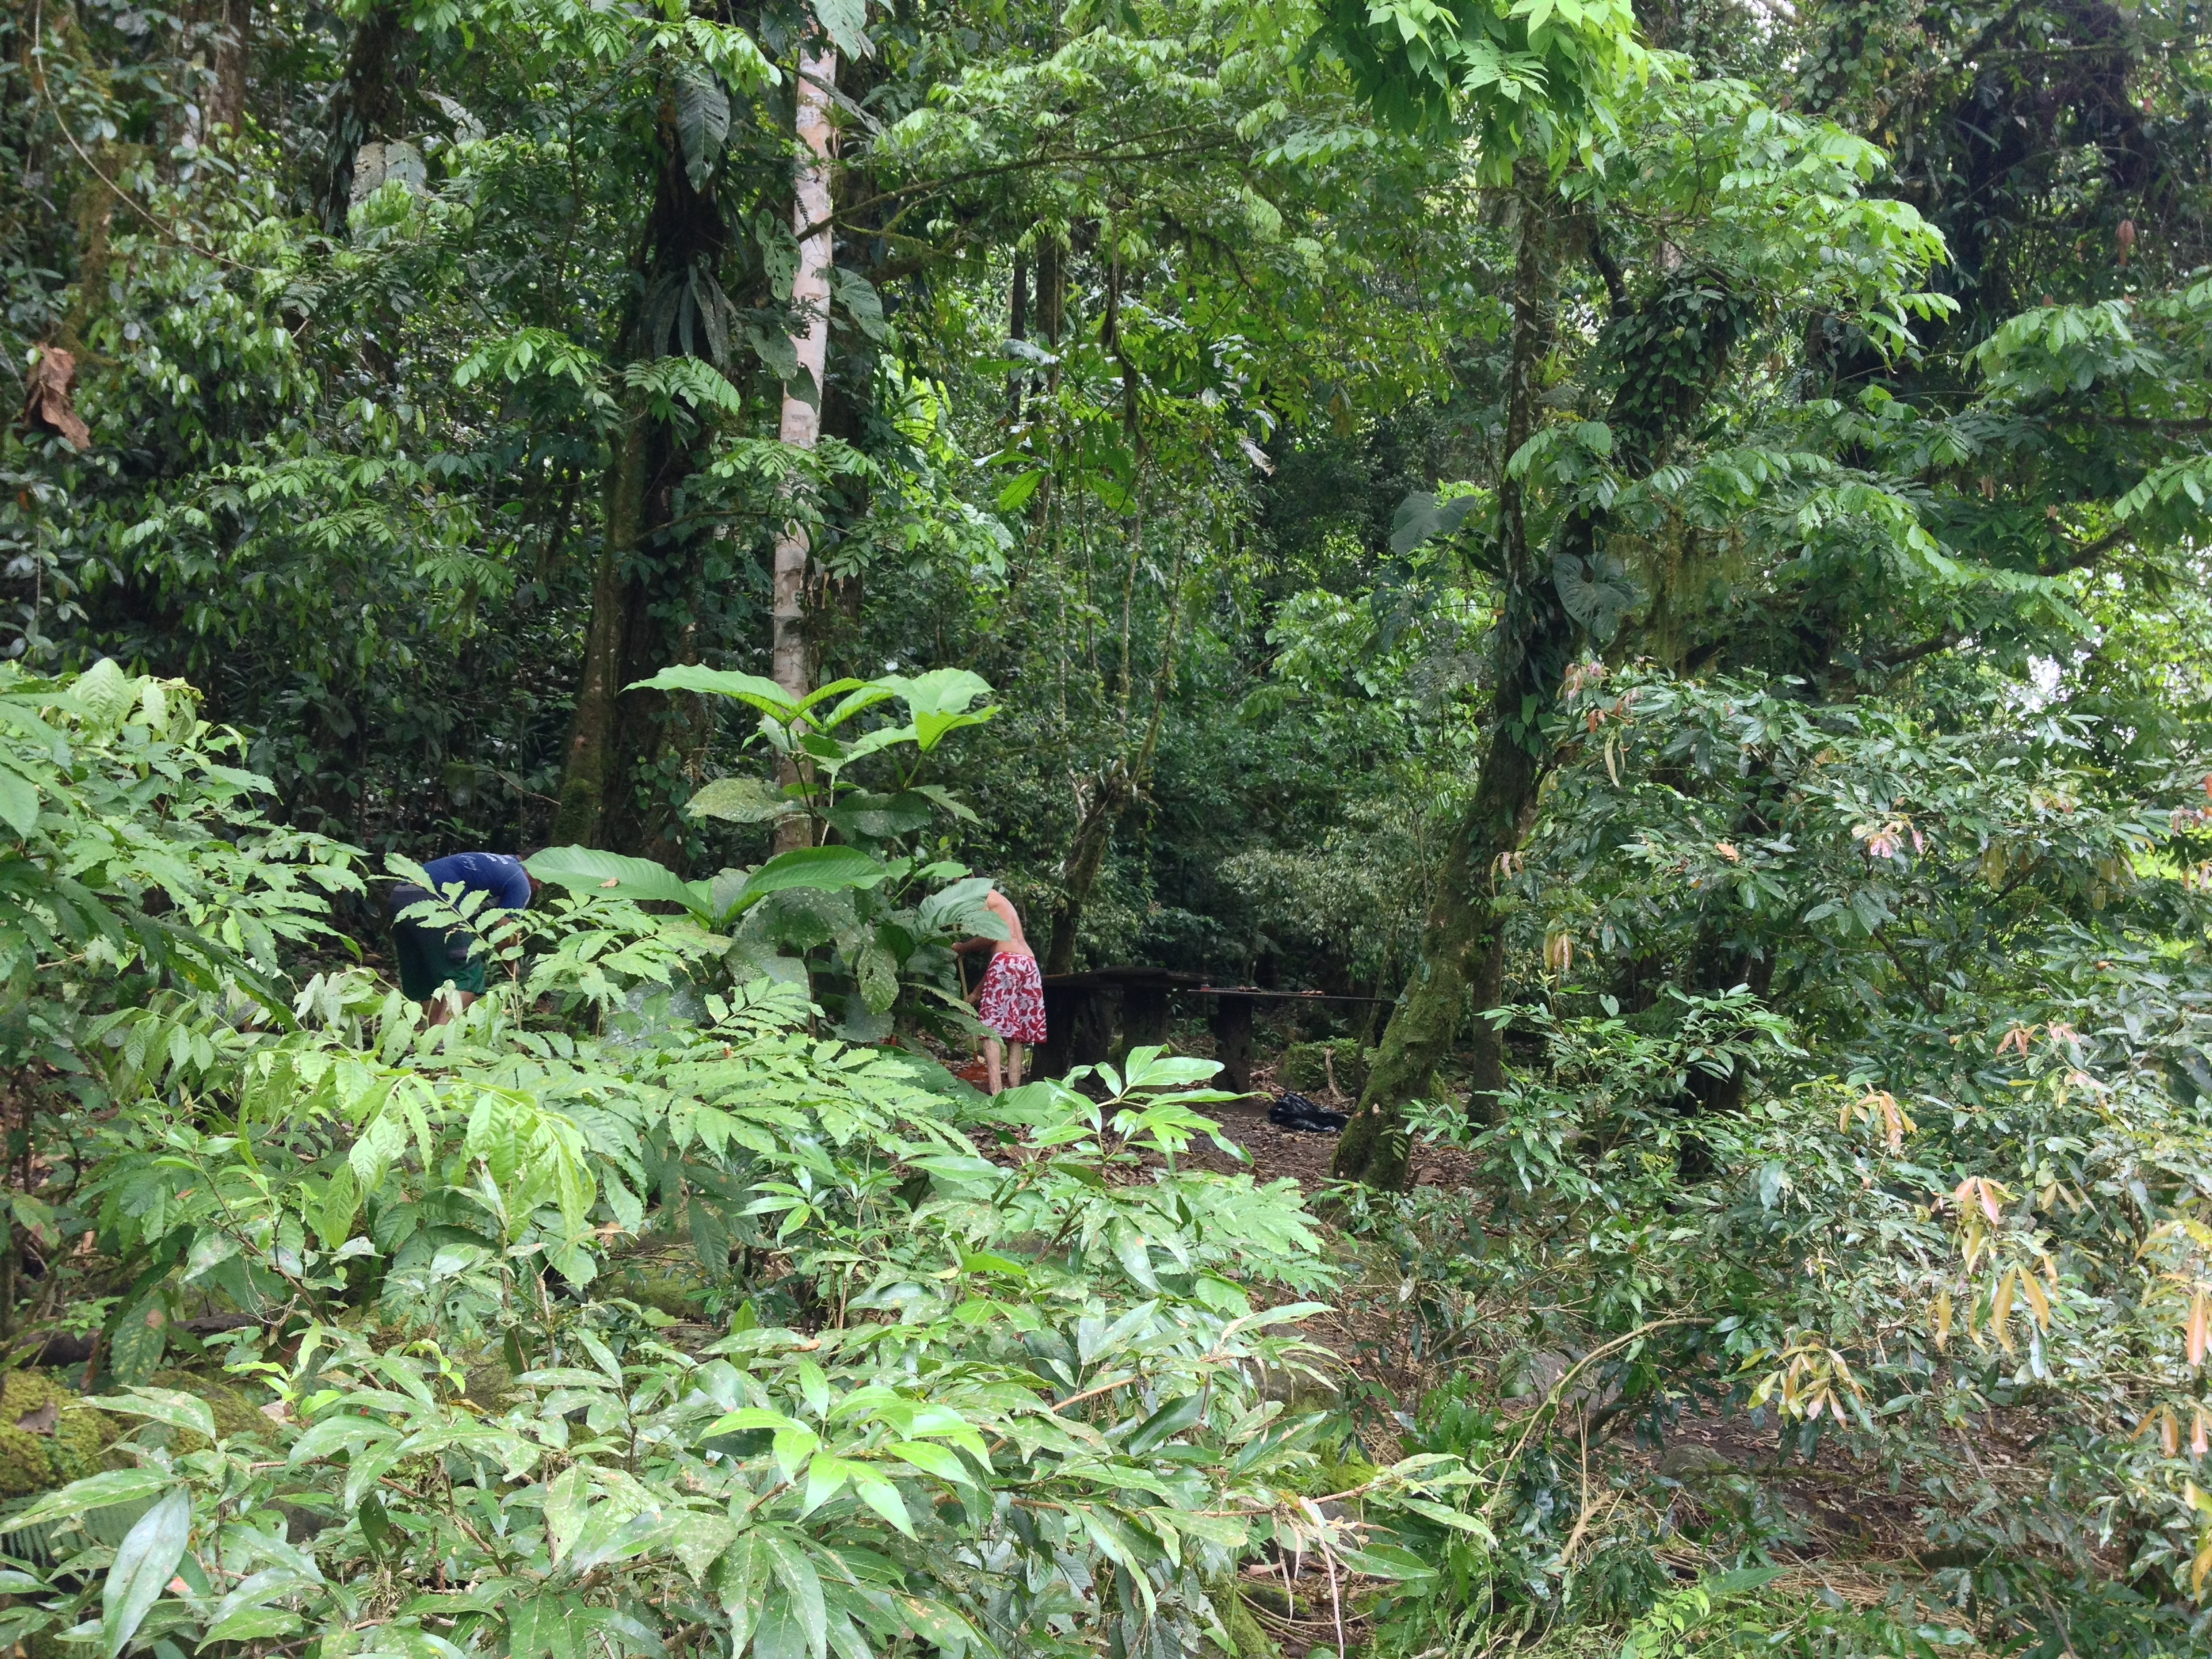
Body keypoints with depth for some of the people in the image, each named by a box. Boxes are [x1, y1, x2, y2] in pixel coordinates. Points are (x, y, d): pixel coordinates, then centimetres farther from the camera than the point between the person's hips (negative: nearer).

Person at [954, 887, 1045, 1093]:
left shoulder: (983, 895, 5)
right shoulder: (1000, 902, 31)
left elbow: (991, 937, -9)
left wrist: (961, 947, 8)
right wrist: (977, 992, 33)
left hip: (1007, 962, -8)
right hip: (1028, 964, 8)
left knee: (992, 1027, -10)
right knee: (1015, 1030, 10)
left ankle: (996, 1093, -23)